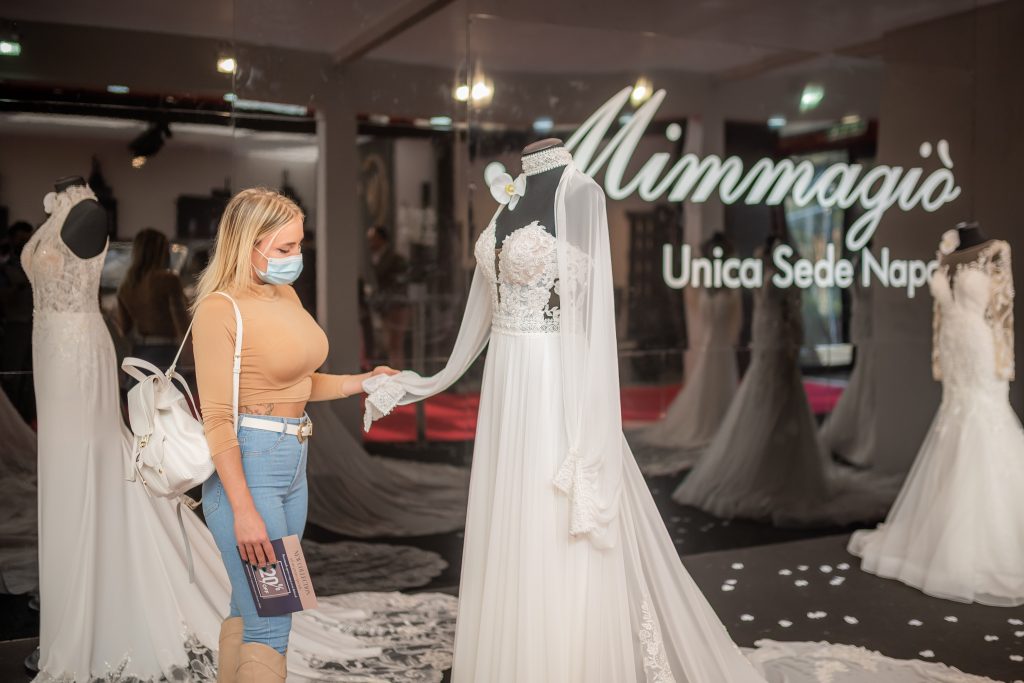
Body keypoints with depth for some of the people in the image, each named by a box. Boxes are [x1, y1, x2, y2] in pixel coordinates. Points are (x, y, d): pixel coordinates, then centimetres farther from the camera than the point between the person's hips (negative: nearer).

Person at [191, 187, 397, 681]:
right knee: (271, 626, -3)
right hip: (246, 466, -8)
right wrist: (244, 511, -19)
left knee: (248, 611, 16)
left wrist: (361, 382, 11)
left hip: (292, 462, 8)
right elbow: (216, 418, -16)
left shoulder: (286, 294, 10)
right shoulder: (219, 308, -13)